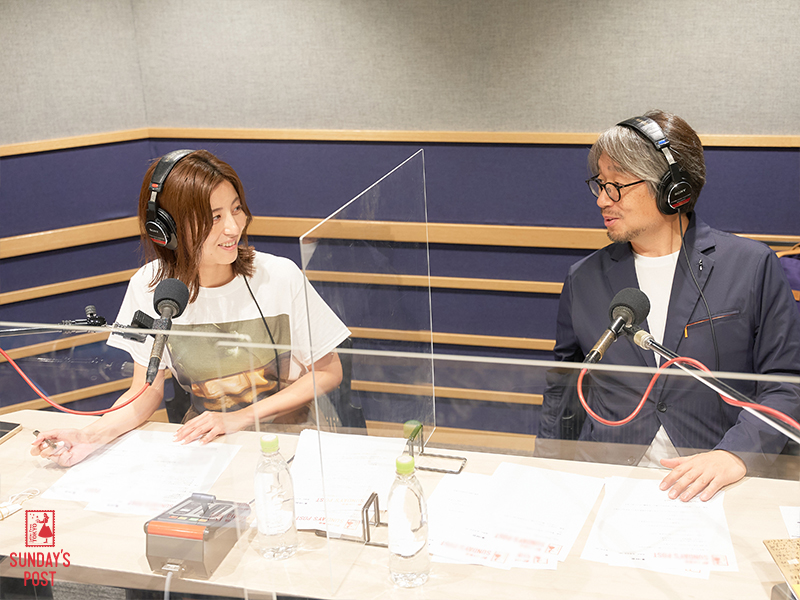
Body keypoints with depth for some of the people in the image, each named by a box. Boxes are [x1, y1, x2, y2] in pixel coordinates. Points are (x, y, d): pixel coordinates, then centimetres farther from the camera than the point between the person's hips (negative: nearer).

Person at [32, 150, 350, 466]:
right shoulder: (150, 286, -9)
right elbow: (147, 391, 0)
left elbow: (327, 371, -5)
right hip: (204, 441, 1)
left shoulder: (280, 276, -14)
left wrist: (240, 418, -13)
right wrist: (92, 435, -19)